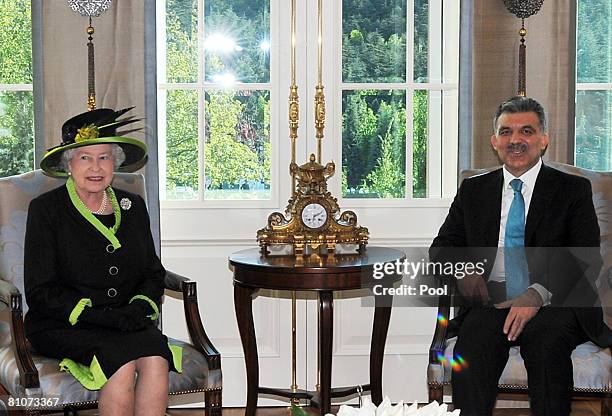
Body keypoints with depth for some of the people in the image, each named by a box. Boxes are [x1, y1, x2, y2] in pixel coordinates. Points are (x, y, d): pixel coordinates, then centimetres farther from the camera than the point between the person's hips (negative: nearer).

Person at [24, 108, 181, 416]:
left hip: (126, 323, 4)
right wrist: (102, 316, -17)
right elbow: (40, 292, -6)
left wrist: (140, 306, -6)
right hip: (61, 328, -3)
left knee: (156, 359, -28)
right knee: (123, 361, -31)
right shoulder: (46, 209, -1)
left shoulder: (133, 207, 12)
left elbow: (154, 273, 18)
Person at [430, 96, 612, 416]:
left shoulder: (573, 190, 9)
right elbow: (442, 247, 19)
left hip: (554, 303, -2)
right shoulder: (473, 190, 20)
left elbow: (586, 258, -2)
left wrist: (538, 294, -20)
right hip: (491, 302, 2)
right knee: (473, 341, -32)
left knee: (548, 342, -35)